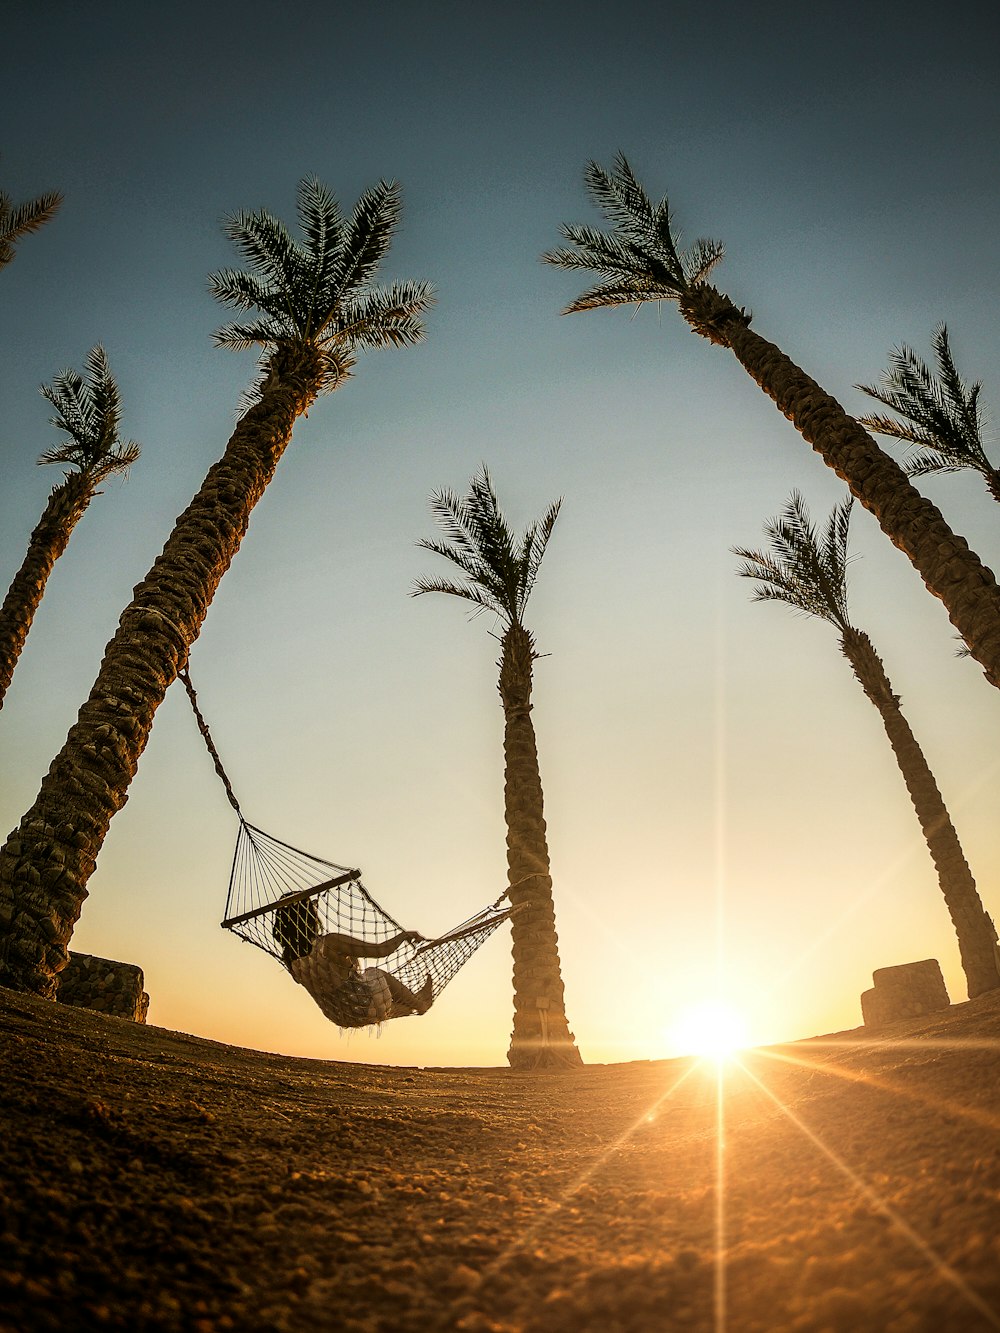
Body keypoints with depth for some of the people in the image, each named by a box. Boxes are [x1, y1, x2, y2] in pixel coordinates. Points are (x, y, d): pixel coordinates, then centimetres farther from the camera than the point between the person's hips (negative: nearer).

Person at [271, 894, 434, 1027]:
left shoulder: (289, 957, -12)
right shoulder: (330, 943, -32)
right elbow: (381, 950, -27)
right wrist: (404, 934, -9)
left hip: (339, 1017, 6)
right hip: (365, 1011, -6)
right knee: (379, 974, 25)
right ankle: (420, 1004, 46)